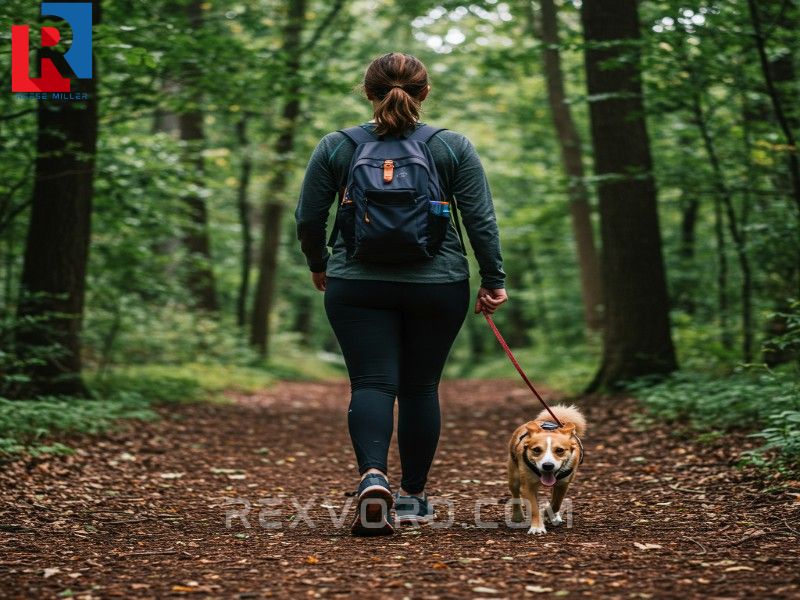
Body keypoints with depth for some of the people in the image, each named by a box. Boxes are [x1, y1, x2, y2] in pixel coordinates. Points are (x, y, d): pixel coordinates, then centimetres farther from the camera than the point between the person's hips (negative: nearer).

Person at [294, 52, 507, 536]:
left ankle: (373, 476, -27)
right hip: (437, 287, 1)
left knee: (372, 384, -2)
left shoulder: (336, 147, 1)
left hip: (357, 286, 0)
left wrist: (319, 265, 20)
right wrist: (494, 279, 4)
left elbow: (308, 218, 4)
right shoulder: (454, 147, 0)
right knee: (420, 386, 12)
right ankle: (413, 496, 21)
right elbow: (481, 219, -3)